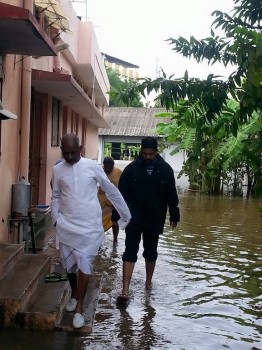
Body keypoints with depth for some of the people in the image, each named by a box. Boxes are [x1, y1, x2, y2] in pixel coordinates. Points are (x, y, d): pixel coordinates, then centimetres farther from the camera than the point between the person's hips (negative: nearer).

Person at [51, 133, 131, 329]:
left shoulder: (93, 166, -5)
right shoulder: (58, 170, 2)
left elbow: (112, 191, 1)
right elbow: (56, 197, 13)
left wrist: (126, 214, 5)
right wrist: (55, 219, 2)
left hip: (89, 226, -3)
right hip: (67, 226, 3)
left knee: (84, 265, -5)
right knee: (69, 264, 13)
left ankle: (79, 308, 5)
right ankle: (75, 295, 37)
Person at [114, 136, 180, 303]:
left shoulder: (166, 169, -3)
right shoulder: (131, 169, -7)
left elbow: (171, 195, 4)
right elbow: (122, 194, -4)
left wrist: (174, 215, 7)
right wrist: (117, 215, -5)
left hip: (155, 219, 2)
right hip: (134, 217, -2)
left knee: (151, 252, 14)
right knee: (130, 252, -5)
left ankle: (148, 281, 35)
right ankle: (125, 290, -6)